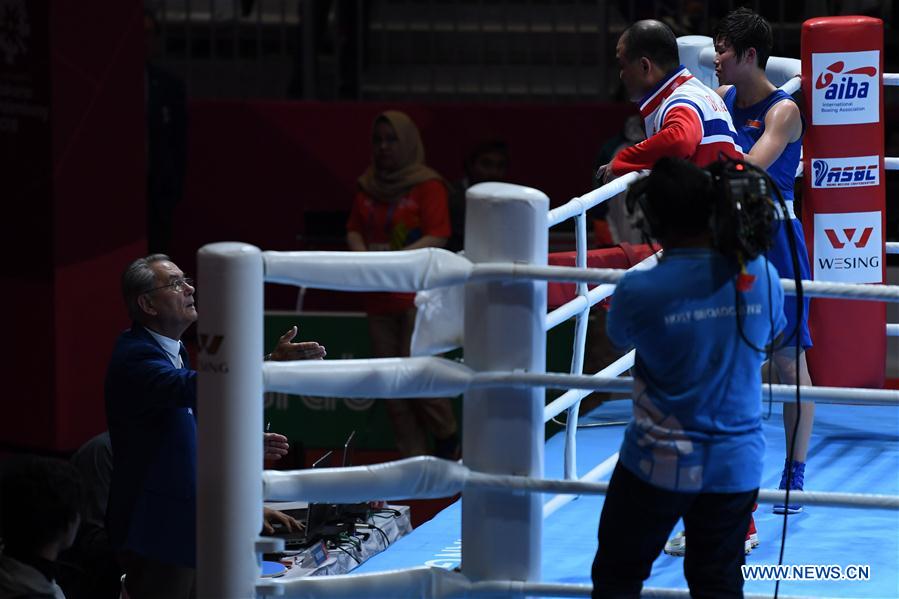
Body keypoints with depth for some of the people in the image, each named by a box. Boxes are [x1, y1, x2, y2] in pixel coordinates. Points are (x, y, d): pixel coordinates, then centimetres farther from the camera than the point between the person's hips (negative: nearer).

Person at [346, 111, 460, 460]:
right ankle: (413, 455, 14)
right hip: (379, 297, 7)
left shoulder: (427, 185, -6)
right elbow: (354, 229, 16)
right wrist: (361, 252, -6)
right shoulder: (368, 186, 13)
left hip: (418, 293, -7)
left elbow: (438, 237, -14)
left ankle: (448, 441, 8)